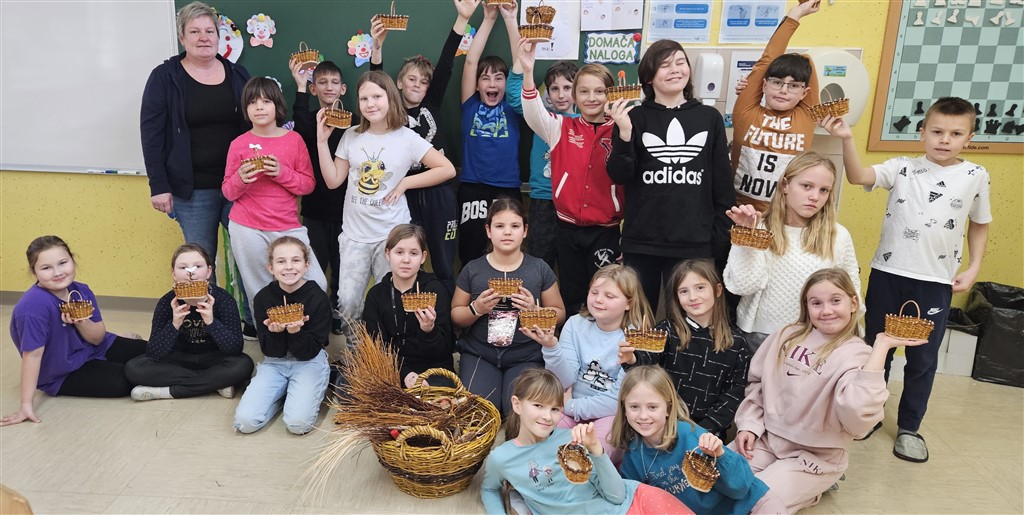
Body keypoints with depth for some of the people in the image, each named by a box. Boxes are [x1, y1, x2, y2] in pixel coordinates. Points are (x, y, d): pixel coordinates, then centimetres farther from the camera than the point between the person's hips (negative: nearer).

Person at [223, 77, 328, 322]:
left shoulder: (294, 139, 2)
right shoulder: (239, 144, 2)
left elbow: (308, 184, 1)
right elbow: (228, 192, 6)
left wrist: (282, 172, -15)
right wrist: (240, 178, -15)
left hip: (287, 226, 1)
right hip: (247, 229, 0)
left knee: (317, 285, -6)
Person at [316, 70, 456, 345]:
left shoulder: (406, 138, -6)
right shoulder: (351, 137, 3)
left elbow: (447, 169, -6)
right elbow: (333, 181, 3)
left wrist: (405, 182, -8)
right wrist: (322, 140, -3)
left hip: (392, 234, -2)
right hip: (354, 234, 3)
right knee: (347, 303, 1)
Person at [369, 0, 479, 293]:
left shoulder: (432, 105, 7)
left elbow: (445, 65, -1)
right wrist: (377, 46, -29)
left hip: (439, 193, 1)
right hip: (405, 194, -1)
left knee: (444, 264, 7)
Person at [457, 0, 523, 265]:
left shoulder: (511, 106, 7)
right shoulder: (470, 106, 6)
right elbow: (470, 60, 0)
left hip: (507, 189, 1)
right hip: (472, 189, 0)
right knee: (471, 256, 4)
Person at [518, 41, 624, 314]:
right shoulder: (561, 128, 2)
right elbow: (533, 112, -17)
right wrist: (527, 71, -31)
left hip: (606, 230, -1)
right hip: (568, 227, 2)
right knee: (570, 296, 14)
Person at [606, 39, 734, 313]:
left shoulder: (709, 118, 6)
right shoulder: (634, 117, 3)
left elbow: (723, 183, 7)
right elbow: (619, 176, -4)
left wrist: (722, 240, 4)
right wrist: (625, 133, -19)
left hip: (694, 243, 1)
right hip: (641, 242, 0)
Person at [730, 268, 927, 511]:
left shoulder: (857, 354, -14)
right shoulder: (788, 335, 1)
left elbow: (856, 412, -35)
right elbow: (758, 382, 10)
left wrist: (881, 347, -30)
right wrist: (749, 425, -2)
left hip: (814, 456, -5)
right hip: (766, 438, 5)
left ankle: (807, 488, 7)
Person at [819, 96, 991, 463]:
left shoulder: (976, 176, 2)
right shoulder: (902, 168, -2)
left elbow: (979, 225, 12)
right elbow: (859, 177, -19)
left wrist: (973, 268, 3)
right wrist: (847, 139, -33)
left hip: (937, 282, 0)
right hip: (888, 273, 0)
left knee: (923, 359, 9)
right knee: (876, 348, 13)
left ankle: (909, 427, 25)